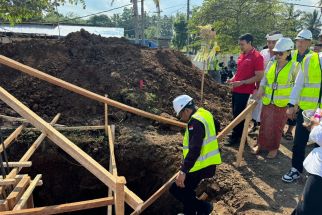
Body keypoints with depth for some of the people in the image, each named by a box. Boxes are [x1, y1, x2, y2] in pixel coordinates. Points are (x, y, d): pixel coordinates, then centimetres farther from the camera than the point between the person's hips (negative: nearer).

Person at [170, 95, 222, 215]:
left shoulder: (195, 121, -23)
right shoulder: (203, 114, 8)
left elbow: (194, 150, -32)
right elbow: (216, 126, 30)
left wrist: (183, 171, -34)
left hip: (201, 165, -10)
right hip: (208, 162, 10)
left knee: (176, 189, 0)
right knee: (186, 189, 21)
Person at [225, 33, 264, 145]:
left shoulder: (257, 57, -13)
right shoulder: (241, 55, 11)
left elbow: (259, 76, -16)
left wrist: (242, 82, -22)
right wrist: (233, 79, 5)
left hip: (244, 91, -8)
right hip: (236, 90, 8)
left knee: (238, 114, 0)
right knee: (235, 113, 16)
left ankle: (235, 137, 14)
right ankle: (239, 134, 32)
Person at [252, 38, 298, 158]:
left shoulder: (293, 67, -8)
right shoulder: (271, 64, 2)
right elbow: (264, 78, 9)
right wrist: (261, 88, -9)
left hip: (282, 103, -3)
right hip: (267, 101, 3)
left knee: (277, 126, 8)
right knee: (264, 124, 12)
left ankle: (274, 148, 25)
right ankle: (261, 144, 28)